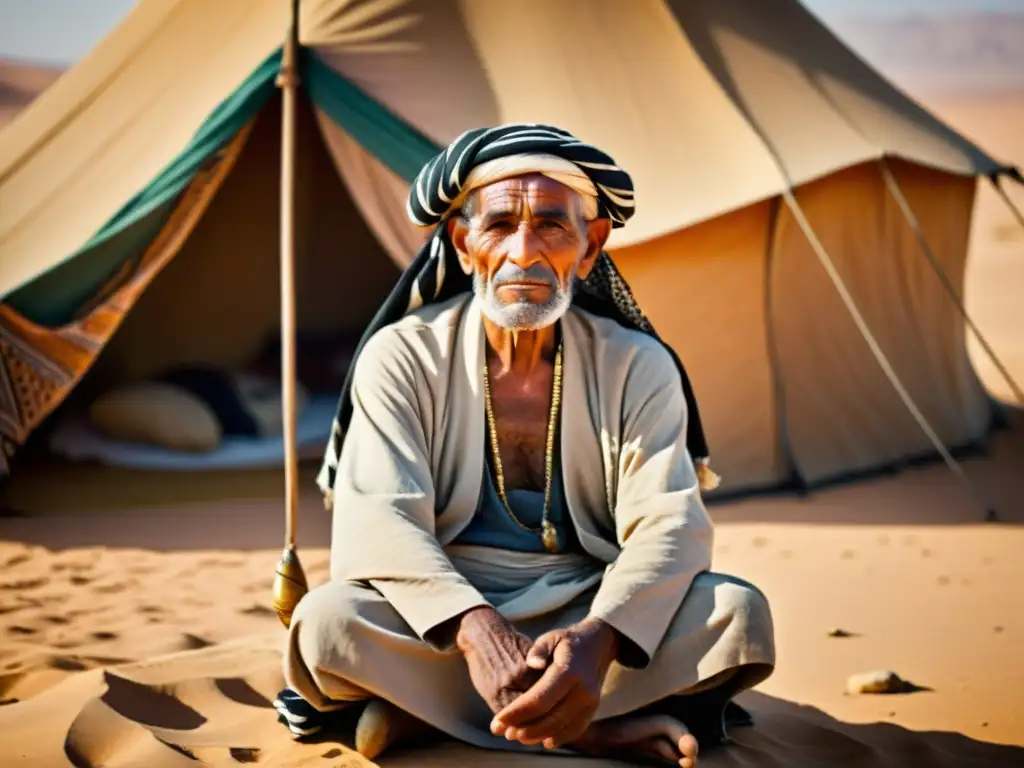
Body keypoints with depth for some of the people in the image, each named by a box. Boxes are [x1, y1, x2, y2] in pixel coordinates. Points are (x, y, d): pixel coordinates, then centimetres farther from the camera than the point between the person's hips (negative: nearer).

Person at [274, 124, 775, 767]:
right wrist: (475, 630, -38)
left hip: (588, 618, 1)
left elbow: (669, 523, -15)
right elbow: (378, 525, -18)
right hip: (443, 623, -1)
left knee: (737, 613, -25)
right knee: (327, 619, -32)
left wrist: (597, 638, -37)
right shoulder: (401, 356, -5)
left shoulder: (637, 365, -2)